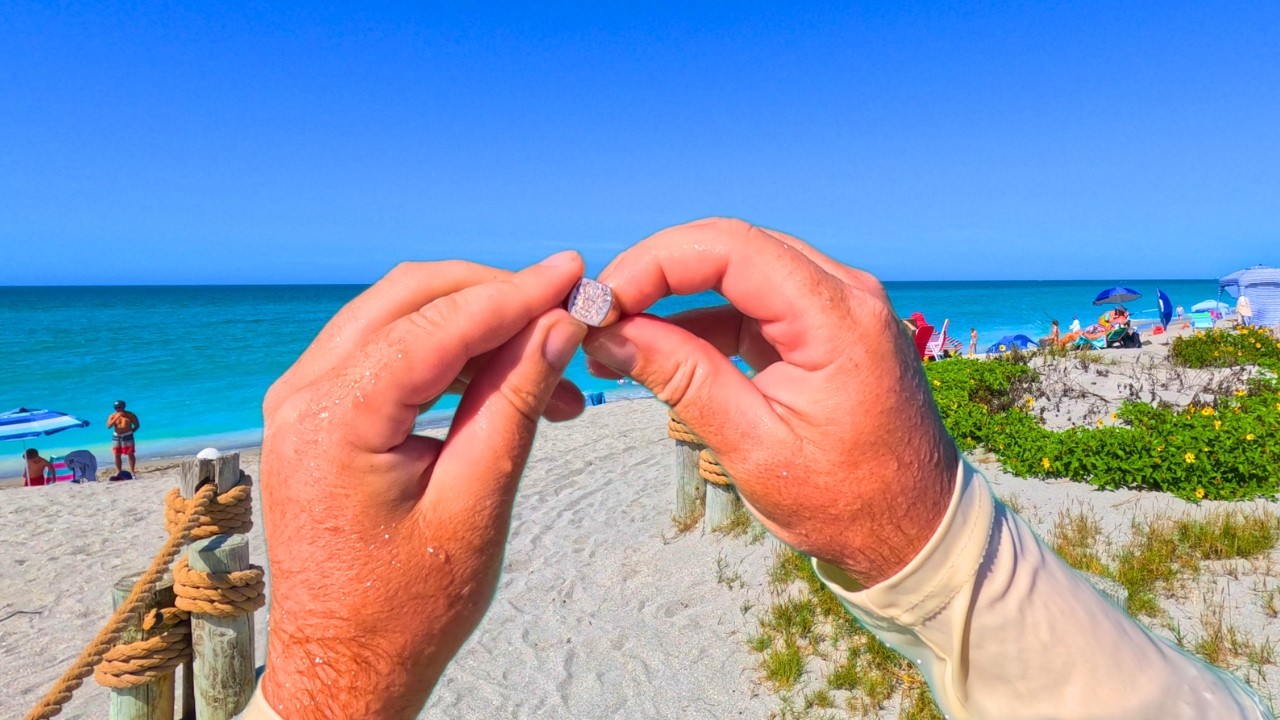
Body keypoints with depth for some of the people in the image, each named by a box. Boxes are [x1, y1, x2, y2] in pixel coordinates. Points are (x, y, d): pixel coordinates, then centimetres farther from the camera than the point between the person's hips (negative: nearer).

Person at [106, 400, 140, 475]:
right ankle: (118, 472, 10)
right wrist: (116, 418, -18)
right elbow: (108, 425, -10)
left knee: (130, 454, -5)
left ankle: (132, 471, 0)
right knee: (117, 455, 3)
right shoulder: (113, 416, 4)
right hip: (116, 437, 3)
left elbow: (137, 425, 4)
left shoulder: (130, 415, 0)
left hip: (127, 436, -2)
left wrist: (131, 431, -6)